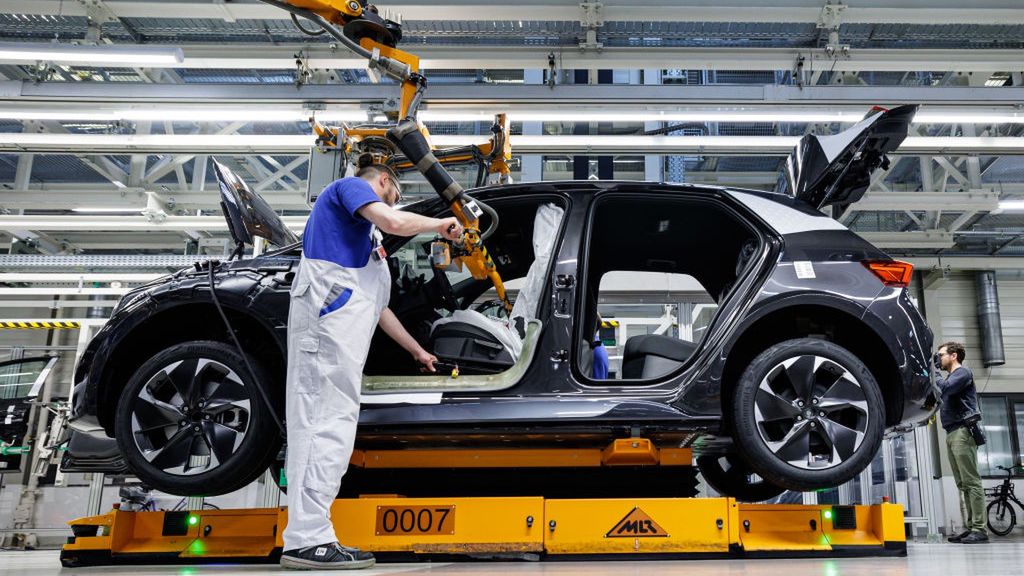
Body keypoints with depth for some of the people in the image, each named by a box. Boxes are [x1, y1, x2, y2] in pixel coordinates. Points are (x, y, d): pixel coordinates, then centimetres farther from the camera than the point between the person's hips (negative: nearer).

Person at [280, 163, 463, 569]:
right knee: (327, 426, -14)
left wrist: (417, 351, 38)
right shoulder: (350, 185, 9)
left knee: (326, 426, 4)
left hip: (341, 330, 10)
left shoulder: (364, 234, 35)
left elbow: (376, 306, 35)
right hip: (328, 318, -10)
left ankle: (308, 537, 4)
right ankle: (307, 540, -16)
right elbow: (393, 222, -13)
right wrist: (442, 224, 5)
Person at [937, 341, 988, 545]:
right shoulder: (949, 378, 26)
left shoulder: (963, 373, -1)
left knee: (971, 482, -11)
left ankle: (979, 529, -13)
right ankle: (969, 527, 3)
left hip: (963, 431, -9)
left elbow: (945, 388, -18)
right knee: (962, 484, 4)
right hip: (952, 433, 9)